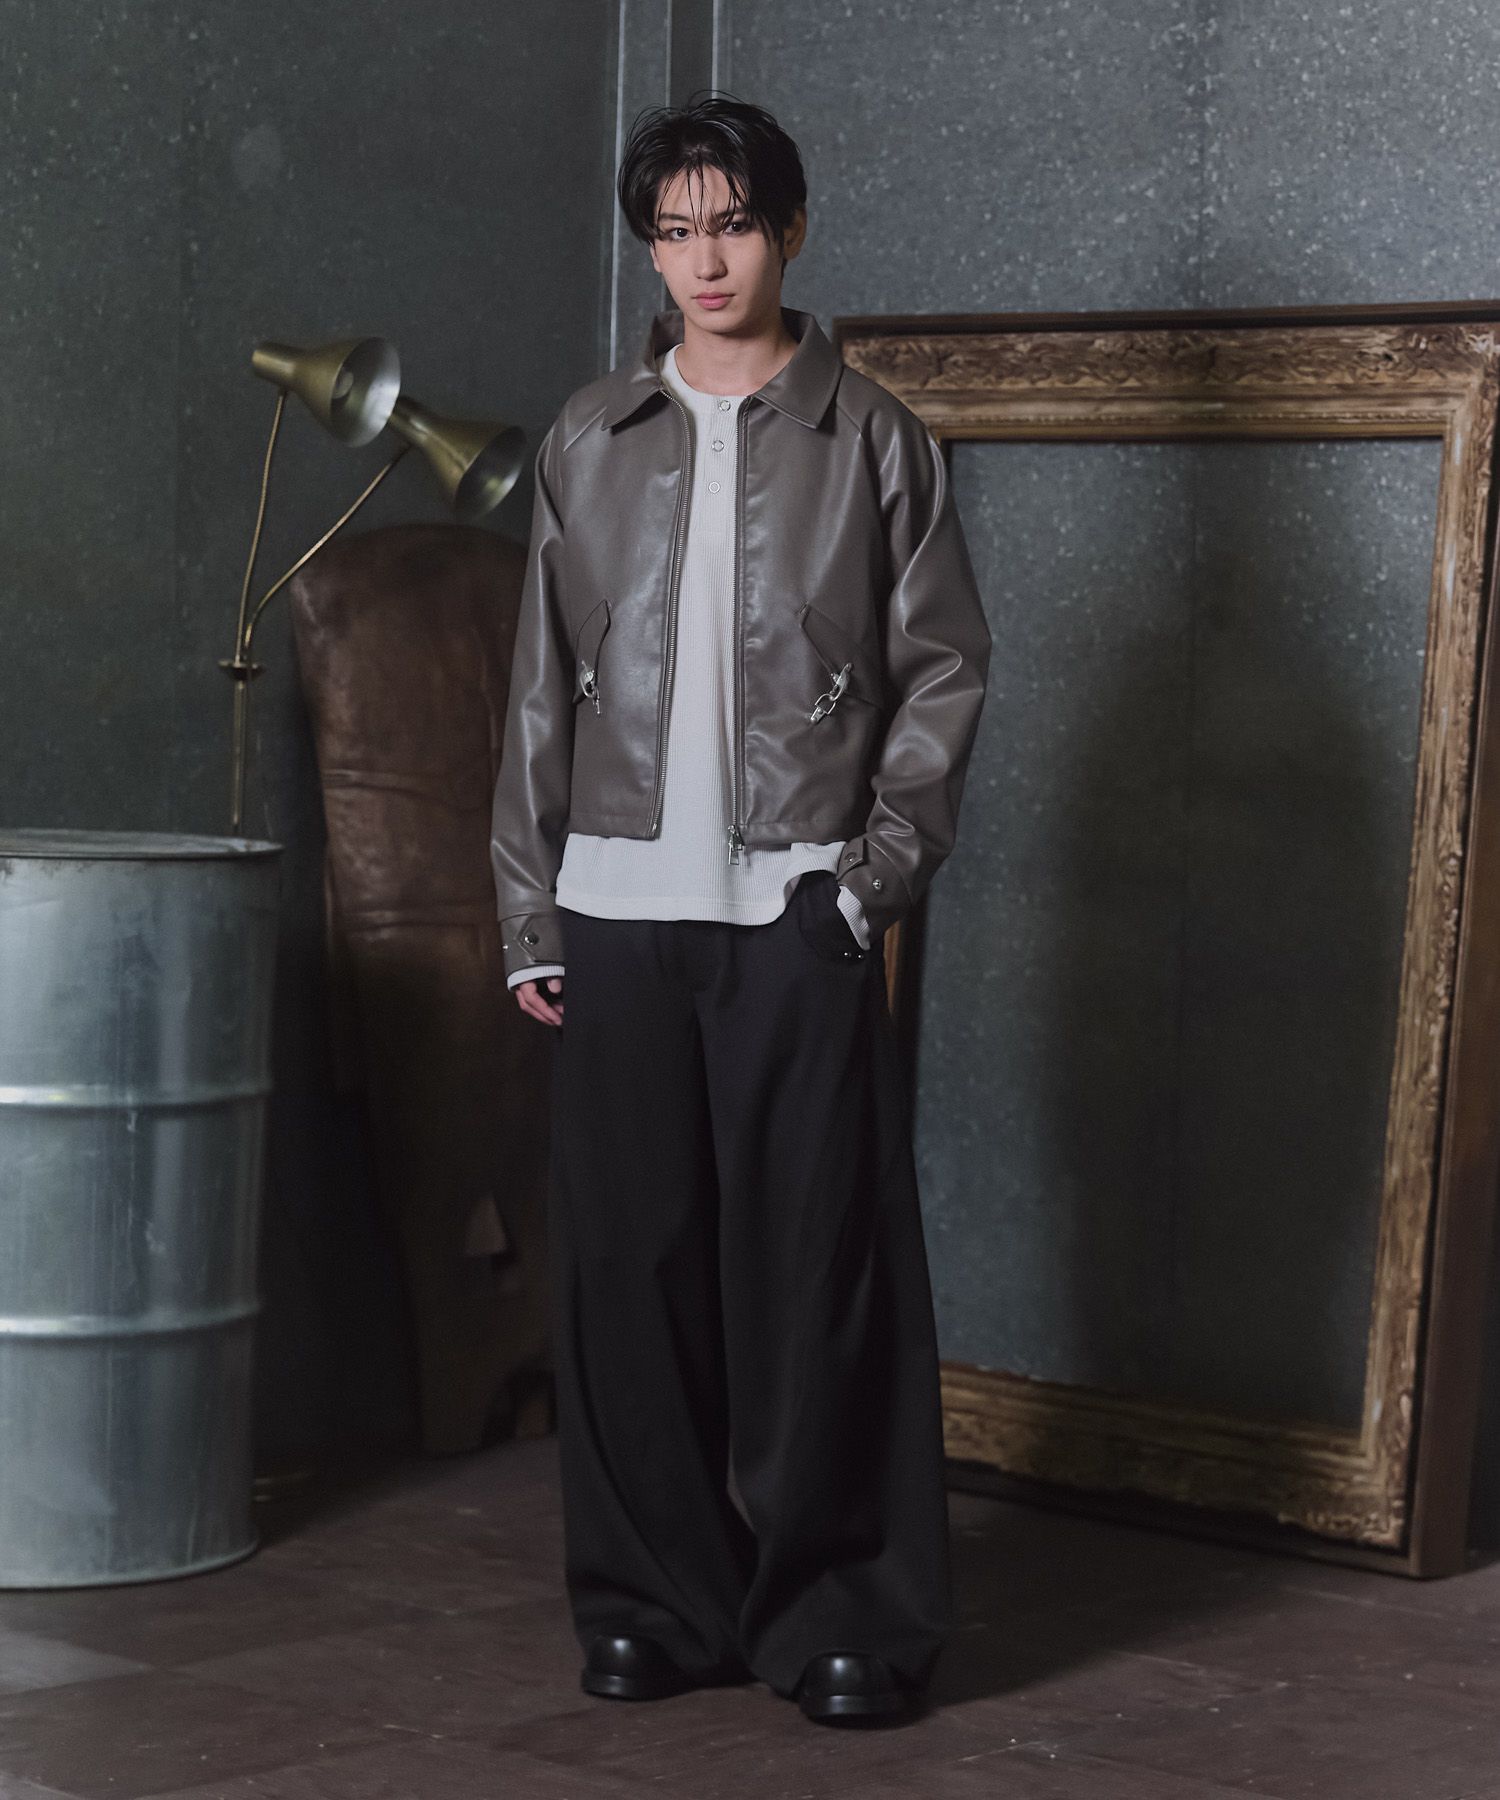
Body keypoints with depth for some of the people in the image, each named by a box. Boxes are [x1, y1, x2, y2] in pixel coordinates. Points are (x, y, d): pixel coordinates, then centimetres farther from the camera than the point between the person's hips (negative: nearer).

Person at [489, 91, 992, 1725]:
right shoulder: (591, 439, 11)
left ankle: (840, 1609, 6)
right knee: (628, 1259, 3)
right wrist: (529, 911, 7)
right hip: (621, 906, 2)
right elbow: (542, 683, 11)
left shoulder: (871, 439, 5)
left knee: (821, 1263, -3)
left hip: (798, 908, -2)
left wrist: (882, 870, -6)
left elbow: (943, 668, 4)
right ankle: (657, 1598, 14)